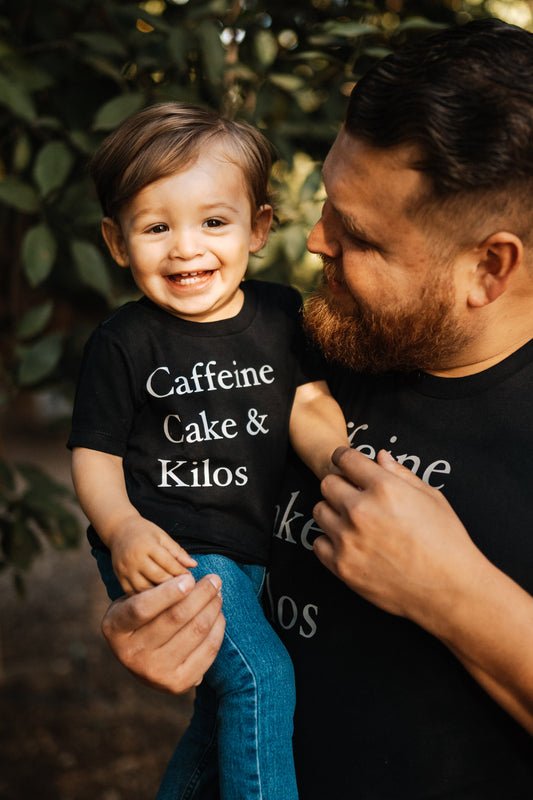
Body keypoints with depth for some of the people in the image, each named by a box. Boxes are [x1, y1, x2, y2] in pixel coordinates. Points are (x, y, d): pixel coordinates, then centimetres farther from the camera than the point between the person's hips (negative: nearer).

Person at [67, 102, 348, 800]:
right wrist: (122, 527, -24)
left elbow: (309, 404, 0)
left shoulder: (281, 314, 2)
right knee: (260, 675, -21)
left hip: (251, 551, 6)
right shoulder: (122, 343, -8)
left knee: (225, 708, 21)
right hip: (163, 551, -5)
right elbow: (95, 454, -5)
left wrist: (340, 463, -21)